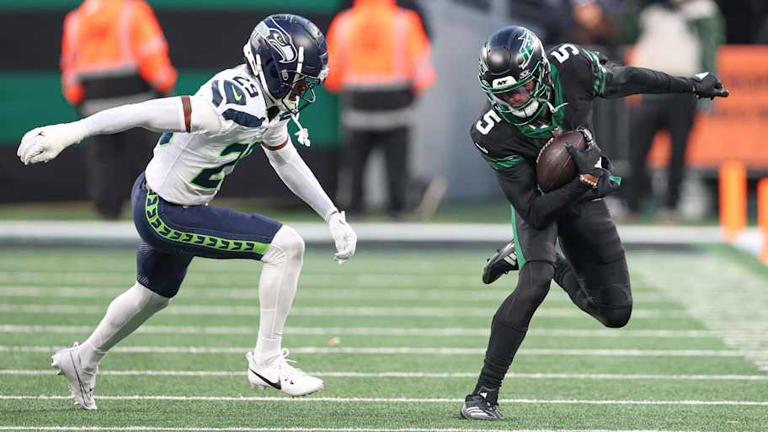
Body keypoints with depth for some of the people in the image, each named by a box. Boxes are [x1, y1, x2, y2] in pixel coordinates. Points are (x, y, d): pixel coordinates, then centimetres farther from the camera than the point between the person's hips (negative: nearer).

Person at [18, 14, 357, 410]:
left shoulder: (267, 98, 1)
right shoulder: (239, 108, -29)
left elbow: (286, 161, 17)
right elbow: (152, 113, -32)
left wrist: (333, 216, 16)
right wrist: (70, 132, -34)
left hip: (154, 202, 10)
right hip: (166, 213, -10)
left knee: (154, 296, 33)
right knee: (286, 245, -16)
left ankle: (83, 361, 54)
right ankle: (266, 362, -8)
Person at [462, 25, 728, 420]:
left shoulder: (571, 68, -28)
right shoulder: (495, 135, -34)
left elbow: (624, 79, -5)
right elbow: (534, 213, -31)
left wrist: (692, 86, 7)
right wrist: (586, 182, -45)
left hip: (584, 197, 4)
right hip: (539, 200, -4)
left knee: (616, 312, 5)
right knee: (534, 284, -31)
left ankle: (539, 260, 29)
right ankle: (484, 394, -24)